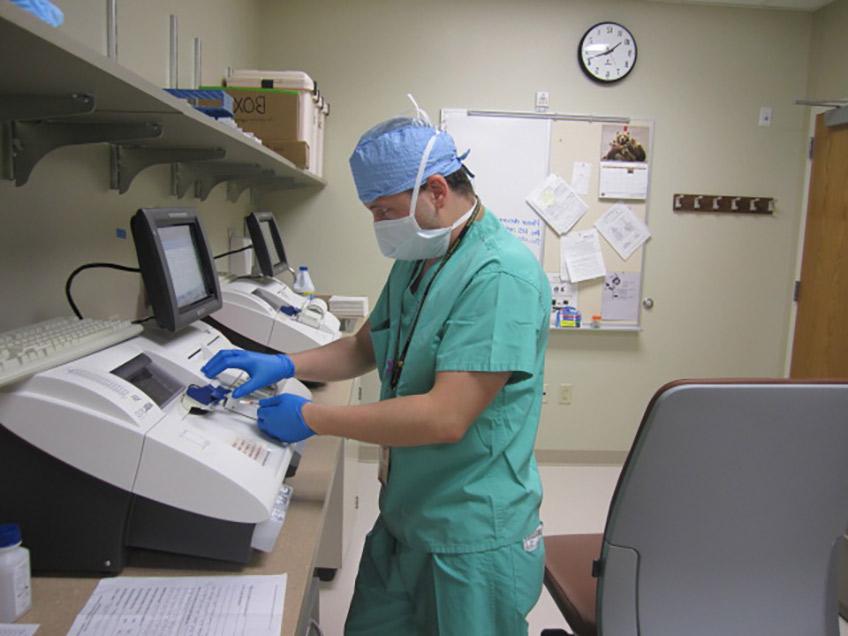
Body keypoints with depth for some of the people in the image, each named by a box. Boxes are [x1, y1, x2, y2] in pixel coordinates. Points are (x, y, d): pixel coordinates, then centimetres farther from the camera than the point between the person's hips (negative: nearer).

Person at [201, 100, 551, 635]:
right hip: (403, 517, 8)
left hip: (473, 538, -8)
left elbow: (444, 418, -30)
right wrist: (285, 365, -1)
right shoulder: (416, 261, 6)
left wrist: (312, 418, -21)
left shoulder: (500, 274, -24)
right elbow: (367, 348, 15)